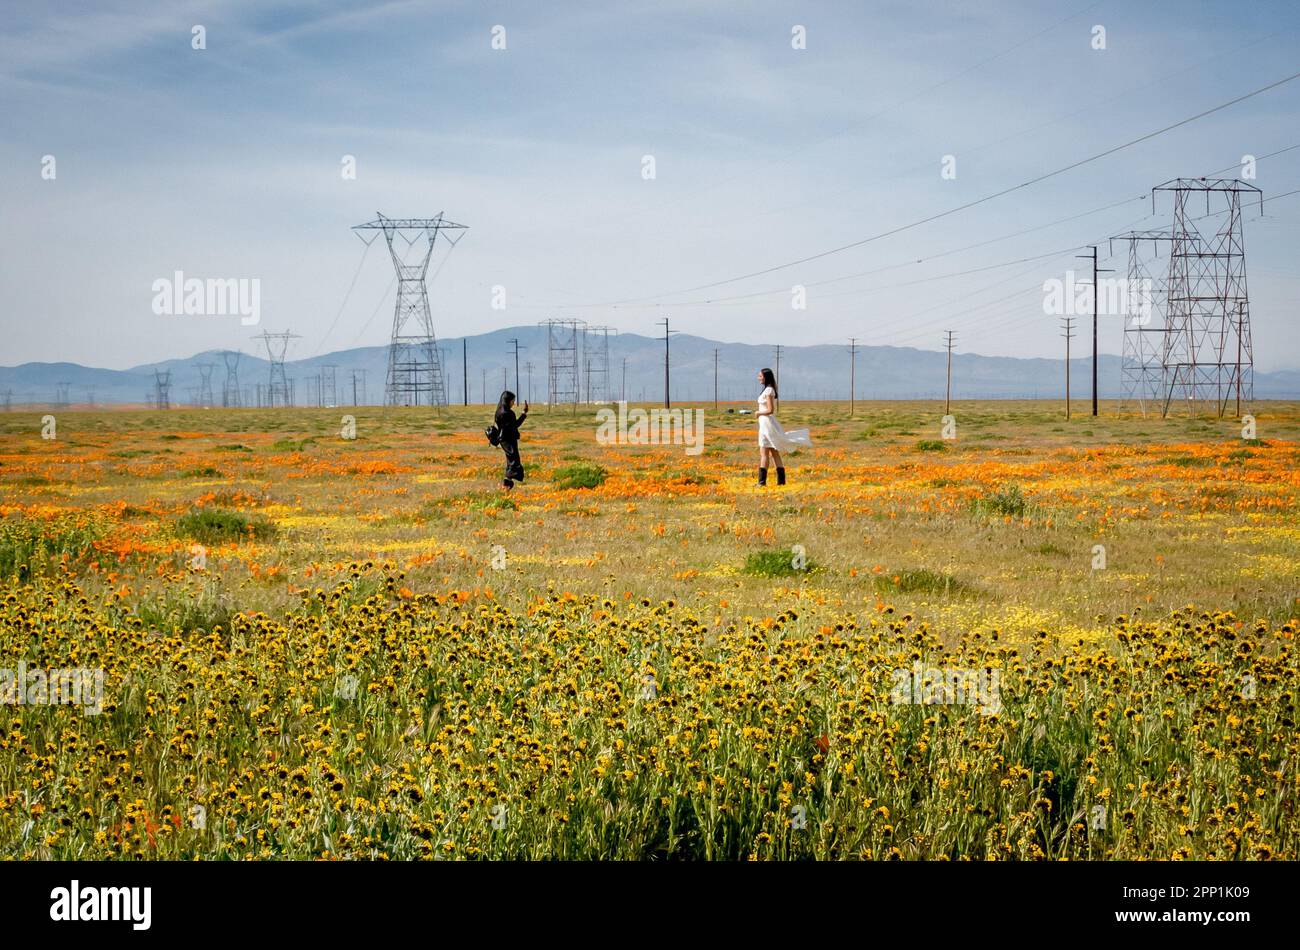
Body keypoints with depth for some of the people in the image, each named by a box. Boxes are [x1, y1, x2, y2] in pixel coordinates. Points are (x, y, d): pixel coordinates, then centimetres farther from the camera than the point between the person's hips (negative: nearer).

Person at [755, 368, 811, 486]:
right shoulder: (768, 390, 14)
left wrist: (759, 413, -7)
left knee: (764, 454, -8)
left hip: (767, 423, -10)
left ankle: (762, 481, -8)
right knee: (774, 453, 10)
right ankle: (781, 480, 10)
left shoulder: (768, 390, -15)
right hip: (765, 423, 10)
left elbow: (770, 410, -20)